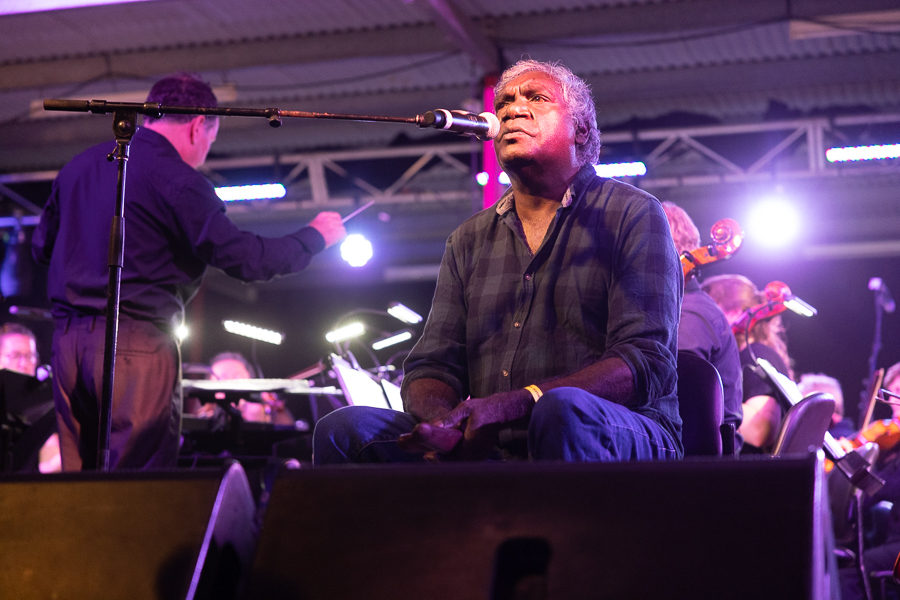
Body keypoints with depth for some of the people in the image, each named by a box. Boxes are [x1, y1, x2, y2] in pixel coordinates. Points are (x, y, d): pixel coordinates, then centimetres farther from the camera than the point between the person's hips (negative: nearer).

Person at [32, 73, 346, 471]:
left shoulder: (78, 166, 14)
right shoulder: (176, 180, -9)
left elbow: (41, 248, 23)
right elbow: (245, 258, -11)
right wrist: (315, 236, 4)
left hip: (67, 339, 7)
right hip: (137, 344, -7)